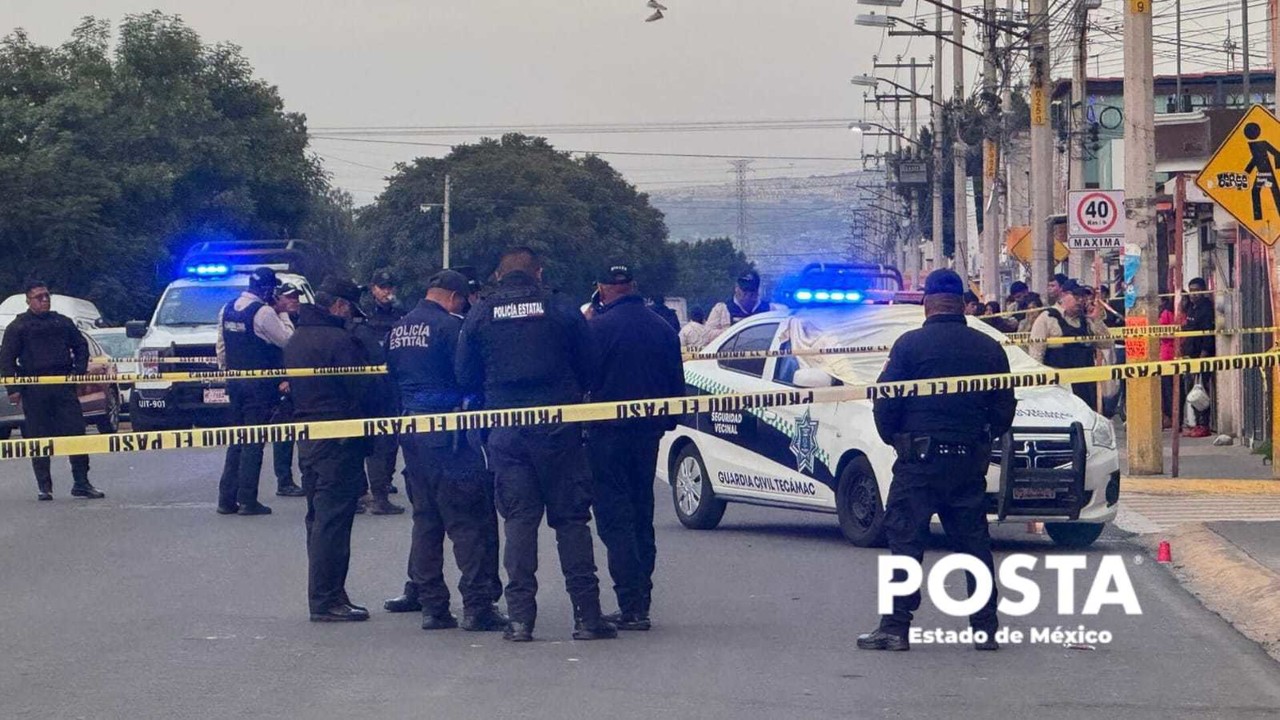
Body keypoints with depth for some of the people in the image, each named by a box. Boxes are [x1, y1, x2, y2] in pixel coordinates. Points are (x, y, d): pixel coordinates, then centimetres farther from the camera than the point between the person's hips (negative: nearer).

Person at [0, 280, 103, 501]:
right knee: (39, 438, 1)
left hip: (64, 386, 2)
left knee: (76, 431, -4)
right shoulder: (18, 327, 5)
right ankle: (43, 486, 7)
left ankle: (81, 483, 0)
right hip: (34, 390, -2)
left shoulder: (63, 323, 15)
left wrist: (79, 371, 7)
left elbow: (81, 346, 23)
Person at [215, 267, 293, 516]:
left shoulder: (227, 310, 8)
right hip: (259, 384, -7)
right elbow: (288, 340, -11)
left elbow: (221, 347, 14)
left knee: (236, 440, 13)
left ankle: (227, 499, 11)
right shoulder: (264, 313, -16)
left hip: (235, 382, 7)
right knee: (253, 441, -2)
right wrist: (282, 315, -1)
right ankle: (248, 500, -2)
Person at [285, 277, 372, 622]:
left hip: (307, 442, 9)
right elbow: (361, 390, -15)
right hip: (338, 441, -9)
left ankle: (326, 595, 20)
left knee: (319, 519, 15)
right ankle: (326, 600, -6)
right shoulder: (339, 340, -15)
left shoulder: (295, 340, 13)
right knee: (333, 521, -6)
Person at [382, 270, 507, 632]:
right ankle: (478, 605, -11)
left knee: (426, 518, 14)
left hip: (411, 433, 8)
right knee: (469, 520, -6)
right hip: (449, 434, -8)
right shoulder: (450, 325, -11)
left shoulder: (399, 329, 13)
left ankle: (431, 604, 13)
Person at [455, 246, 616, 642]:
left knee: (518, 520, 6)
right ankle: (587, 617, 0)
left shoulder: (480, 316, 3)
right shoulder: (562, 310, -1)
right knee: (571, 520, 3)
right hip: (557, 430, -1)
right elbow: (589, 370, 3)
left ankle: (520, 618, -1)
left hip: (506, 432, 1)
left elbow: (466, 376, 5)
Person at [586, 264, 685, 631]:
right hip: (648, 434, 6)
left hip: (608, 434, -6)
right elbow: (677, 385, 12)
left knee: (614, 518, -4)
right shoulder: (662, 329, 6)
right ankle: (641, 602, 17)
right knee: (641, 515, 15)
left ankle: (631, 605, -11)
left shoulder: (597, 328, -12)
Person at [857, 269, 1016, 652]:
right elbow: (1004, 409, 8)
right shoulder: (988, 349, 5)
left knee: (906, 539, -1)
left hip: (919, 460, -4)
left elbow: (886, 405, -7)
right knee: (974, 542, 10)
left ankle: (896, 626, -5)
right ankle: (985, 627, 10)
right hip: (970, 461, 4)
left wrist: (894, 438, 11)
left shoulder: (909, 345, -7)